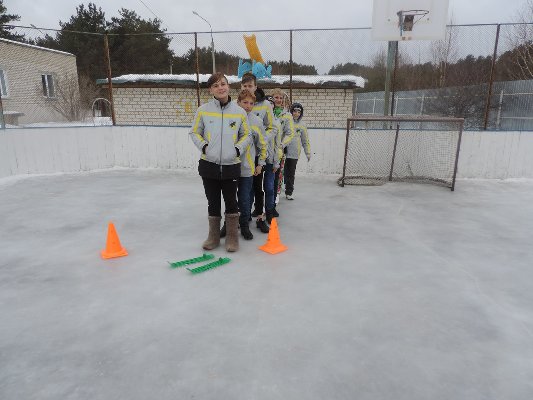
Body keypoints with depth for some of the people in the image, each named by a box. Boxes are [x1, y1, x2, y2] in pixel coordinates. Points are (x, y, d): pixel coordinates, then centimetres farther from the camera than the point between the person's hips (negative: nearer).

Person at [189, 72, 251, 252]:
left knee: (231, 202, 7)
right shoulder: (203, 110, 0)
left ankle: (232, 238, 21)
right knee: (213, 203, 11)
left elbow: (246, 135, 10)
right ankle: (214, 236, 26)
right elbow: (194, 132, 8)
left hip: (231, 165, 0)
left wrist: (238, 148, -4)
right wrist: (203, 146, -8)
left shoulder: (240, 112, 0)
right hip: (208, 164, 1)